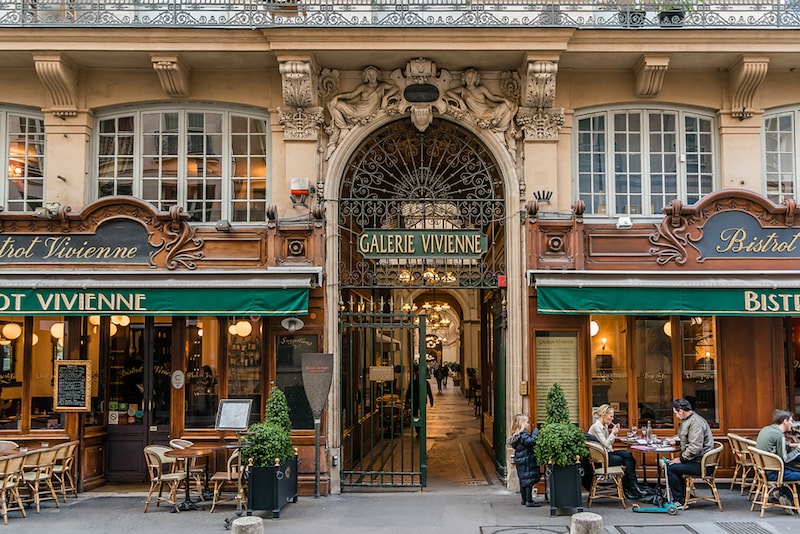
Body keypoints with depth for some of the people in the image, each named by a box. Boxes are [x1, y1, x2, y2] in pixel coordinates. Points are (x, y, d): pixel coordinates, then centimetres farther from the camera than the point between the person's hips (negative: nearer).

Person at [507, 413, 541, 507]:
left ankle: (524, 499, 24)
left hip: (520, 461, 10)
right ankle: (529, 501, -4)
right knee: (528, 480, -5)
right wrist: (535, 434, -20)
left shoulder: (516, 435, 11)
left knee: (523, 480, 16)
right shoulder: (523, 435, -20)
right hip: (526, 461, -10)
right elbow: (530, 441, -33)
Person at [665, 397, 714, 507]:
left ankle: (679, 501, -7)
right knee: (668, 464, 13)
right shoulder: (688, 420, 14)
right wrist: (676, 440, 17)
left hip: (700, 464, -11)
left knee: (671, 468, -17)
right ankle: (682, 495, 17)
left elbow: (695, 447, -28)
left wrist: (681, 459, -18)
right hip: (695, 460, 11)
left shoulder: (695, 422, -20)